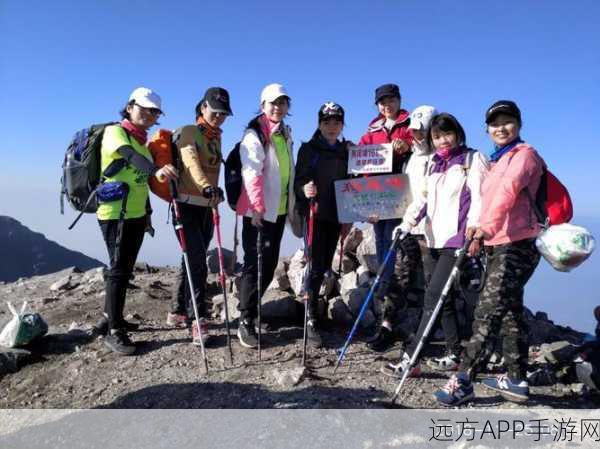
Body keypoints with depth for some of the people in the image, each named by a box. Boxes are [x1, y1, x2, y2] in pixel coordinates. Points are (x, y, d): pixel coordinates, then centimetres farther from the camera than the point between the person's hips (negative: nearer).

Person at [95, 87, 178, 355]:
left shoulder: (141, 140, 17)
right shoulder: (115, 132, -7)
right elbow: (131, 155, -31)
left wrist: (147, 212, 20)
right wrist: (156, 170, -49)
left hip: (136, 215, 8)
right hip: (116, 215, -8)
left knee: (125, 270, 14)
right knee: (119, 270, -7)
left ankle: (109, 319, 28)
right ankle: (114, 331, 1)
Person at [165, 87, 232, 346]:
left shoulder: (216, 138, 17)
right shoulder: (188, 132, -8)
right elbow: (191, 162, -28)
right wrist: (206, 187, -44)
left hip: (207, 207, 7)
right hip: (187, 205, -7)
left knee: (192, 261, 12)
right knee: (197, 263, -13)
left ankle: (178, 313, 25)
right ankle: (198, 320, -6)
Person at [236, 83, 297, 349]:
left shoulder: (285, 134, 17)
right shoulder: (254, 134, -8)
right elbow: (251, 173, -18)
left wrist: (292, 206, 19)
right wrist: (257, 207, -25)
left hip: (279, 210, 8)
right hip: (259, 211, -7)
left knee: (270, 264, 11)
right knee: (256, 264, -6)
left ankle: (252, 310, 25)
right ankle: (245, 322, 2)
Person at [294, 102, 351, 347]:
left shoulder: (347, 151, 14)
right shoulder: (308, 149, 2)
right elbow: (298, 181, -3)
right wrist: (304, 189, -25)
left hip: (336, 216, 4)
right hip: (314, 215, -4)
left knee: (325, 266, 8)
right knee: (316, 267, -9)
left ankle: (312, 307, 27)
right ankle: (311, 322, -4)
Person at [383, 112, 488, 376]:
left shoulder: (473, 159, 2)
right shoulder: (434, 164, 20)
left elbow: (479, 197, -8)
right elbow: (425, 198, 16)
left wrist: (473, 228, -23)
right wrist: (408, 223, 0)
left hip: (458, 238, -7)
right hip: (437, 238, 7)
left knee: (434, 297, -12)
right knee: (444, 298, 11)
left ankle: (410, 359, -11)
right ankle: (455, 353, 24)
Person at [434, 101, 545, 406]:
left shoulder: (524, 154, -5)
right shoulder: (497, 161, 21)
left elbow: (509, 190, -24)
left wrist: (487, 226, -37)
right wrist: (480, 234, 13)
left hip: (516, 245, -9)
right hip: (496, 246, 9)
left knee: (488, 312, -12)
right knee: (510, 312, 14)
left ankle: (463, 381, -9)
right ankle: (516, 380, 25)